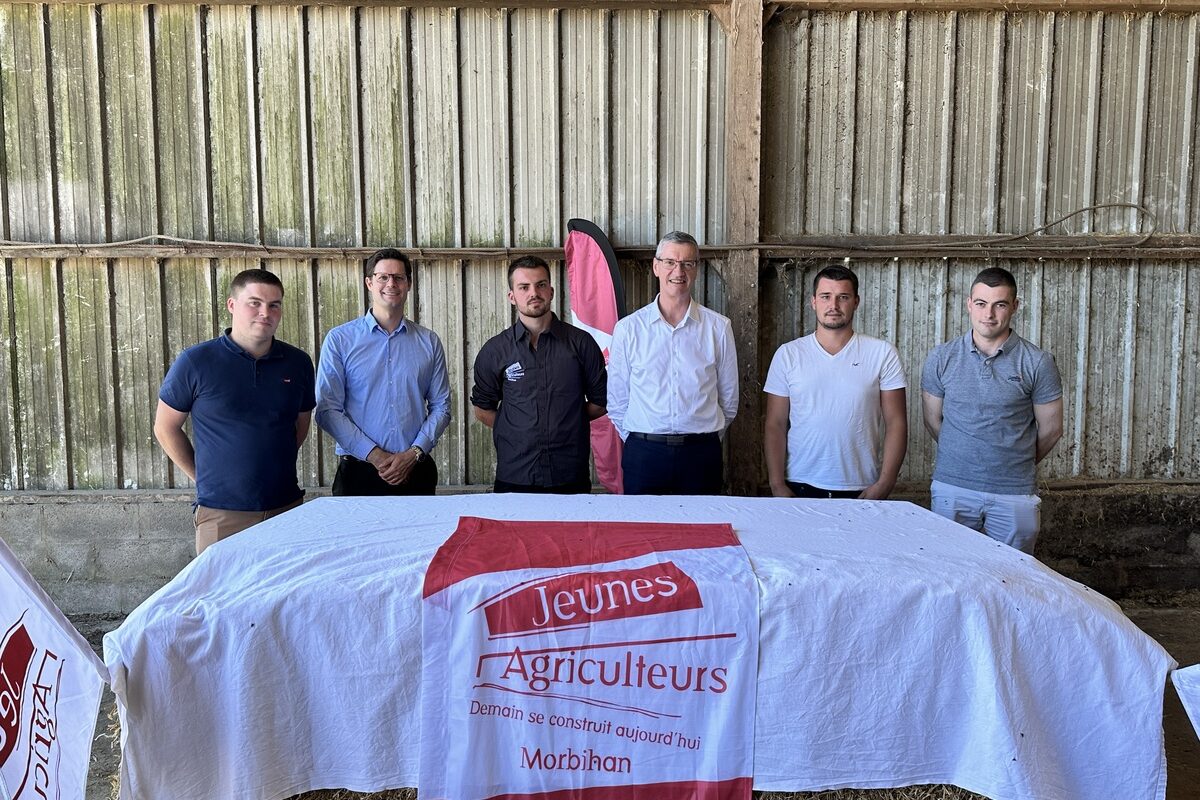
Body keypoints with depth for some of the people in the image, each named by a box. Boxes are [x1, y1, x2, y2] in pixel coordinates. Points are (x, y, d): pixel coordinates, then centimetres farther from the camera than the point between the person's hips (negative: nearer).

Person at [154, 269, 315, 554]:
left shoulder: (298, 363, 4)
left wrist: (277, 467, 11)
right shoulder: (196, 362, -5)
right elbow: (166, 428, 4)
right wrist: (203, 477, 4)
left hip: (287, 507, 3)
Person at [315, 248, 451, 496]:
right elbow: (327, 410, -6)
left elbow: (440, 407, 4)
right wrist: (374, 455, -13)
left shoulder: (429, 342, 6)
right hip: (359, 472, -2)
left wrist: (414, 453, -9)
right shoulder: (339, 339, -1)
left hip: (416, 471, 2)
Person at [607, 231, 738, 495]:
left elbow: (728, 399, 10)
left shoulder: (718, 327, 2)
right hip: (643, 453, 0)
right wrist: (641, 442, 9)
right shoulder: (628, 329, 1)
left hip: (701, 453, 0)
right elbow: (617, 402, 7)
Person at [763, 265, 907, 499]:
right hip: (800, 488, 1)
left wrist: (884, 484, -10)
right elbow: (775, 425, 1)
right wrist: (777, 486, -7)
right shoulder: (788, 354, 2)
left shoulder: (882, 354, 0)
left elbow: (896, 424, -1)